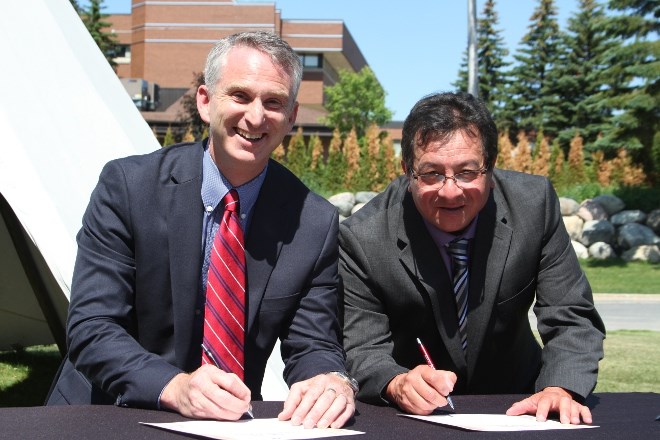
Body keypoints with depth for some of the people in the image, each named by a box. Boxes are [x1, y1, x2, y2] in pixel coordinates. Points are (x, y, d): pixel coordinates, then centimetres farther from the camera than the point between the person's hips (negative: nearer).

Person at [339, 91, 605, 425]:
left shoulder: (534, 203, -12)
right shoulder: (362, 239, -17)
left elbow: (571, 318, -10)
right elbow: (362, 350, -14)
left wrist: (559, 389, -28)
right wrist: (398, 384, -36)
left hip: (513, 407, 2)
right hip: (408, 416, -1)